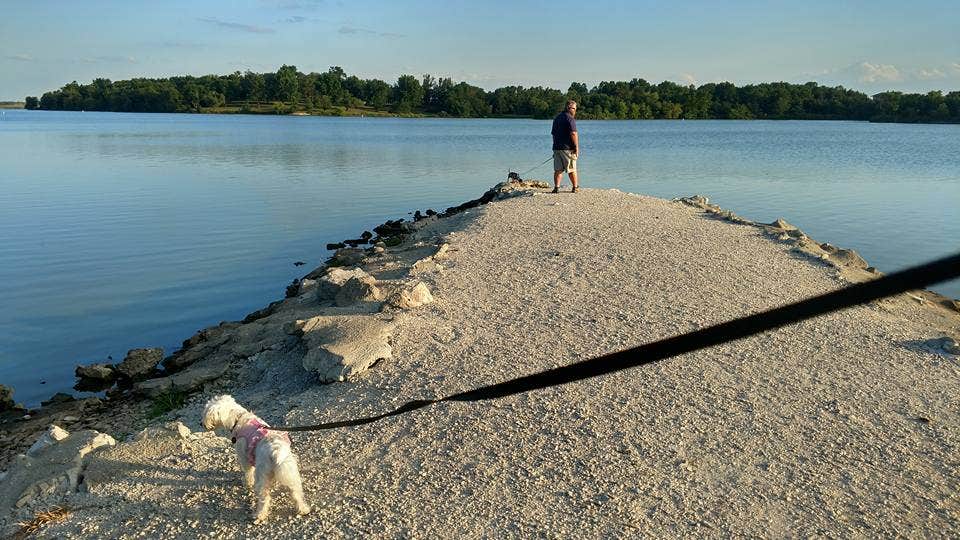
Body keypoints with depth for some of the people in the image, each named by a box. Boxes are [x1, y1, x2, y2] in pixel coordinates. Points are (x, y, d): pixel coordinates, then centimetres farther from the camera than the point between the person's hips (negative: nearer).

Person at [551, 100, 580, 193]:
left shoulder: (557, 118, 16)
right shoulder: (570, 119, -10)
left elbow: (553, 133, 20)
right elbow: (573, 134, -18)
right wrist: (576, 148, -14)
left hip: (557, 147, 6)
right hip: (568, 148, -6)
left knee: (558, 169, 4)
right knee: (572, 169, 5)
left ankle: (556, 187, -4)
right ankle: (575, 187, 14)